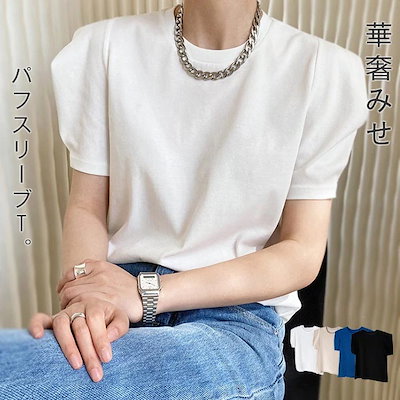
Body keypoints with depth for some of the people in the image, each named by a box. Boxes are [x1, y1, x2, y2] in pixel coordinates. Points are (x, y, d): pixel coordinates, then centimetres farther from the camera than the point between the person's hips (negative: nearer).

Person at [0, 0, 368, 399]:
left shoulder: (326, 70, -5)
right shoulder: (104, 45, 1)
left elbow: (303, 254, -6)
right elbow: (86, 207, 3)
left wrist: (148, 292, -15)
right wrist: (83, 303, -19)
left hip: (239, 310, -2)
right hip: (122, 291, 3)